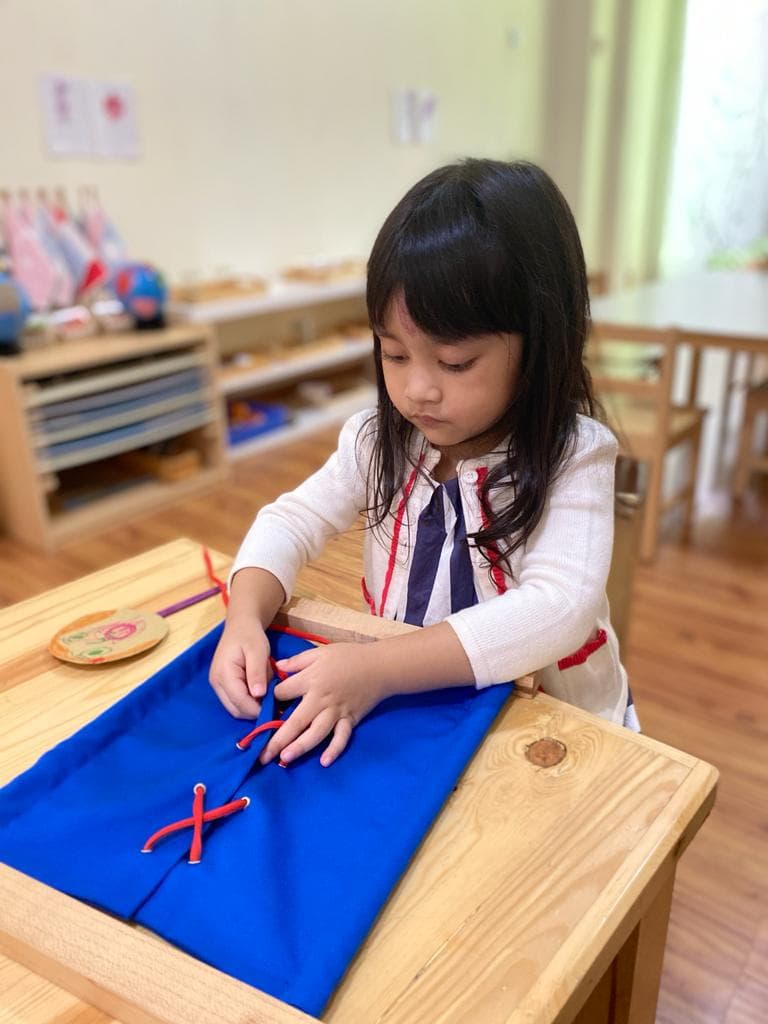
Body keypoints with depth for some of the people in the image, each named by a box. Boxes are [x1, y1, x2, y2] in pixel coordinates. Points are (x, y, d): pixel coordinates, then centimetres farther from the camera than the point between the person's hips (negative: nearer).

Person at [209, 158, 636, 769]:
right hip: (406, 715, 4)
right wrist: (245, 618, -22)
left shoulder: (573, 457, -17)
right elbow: (293, 520, -1)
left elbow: (557, 610, -28)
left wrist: (378, 668, -37)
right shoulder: (381, 440, -3)